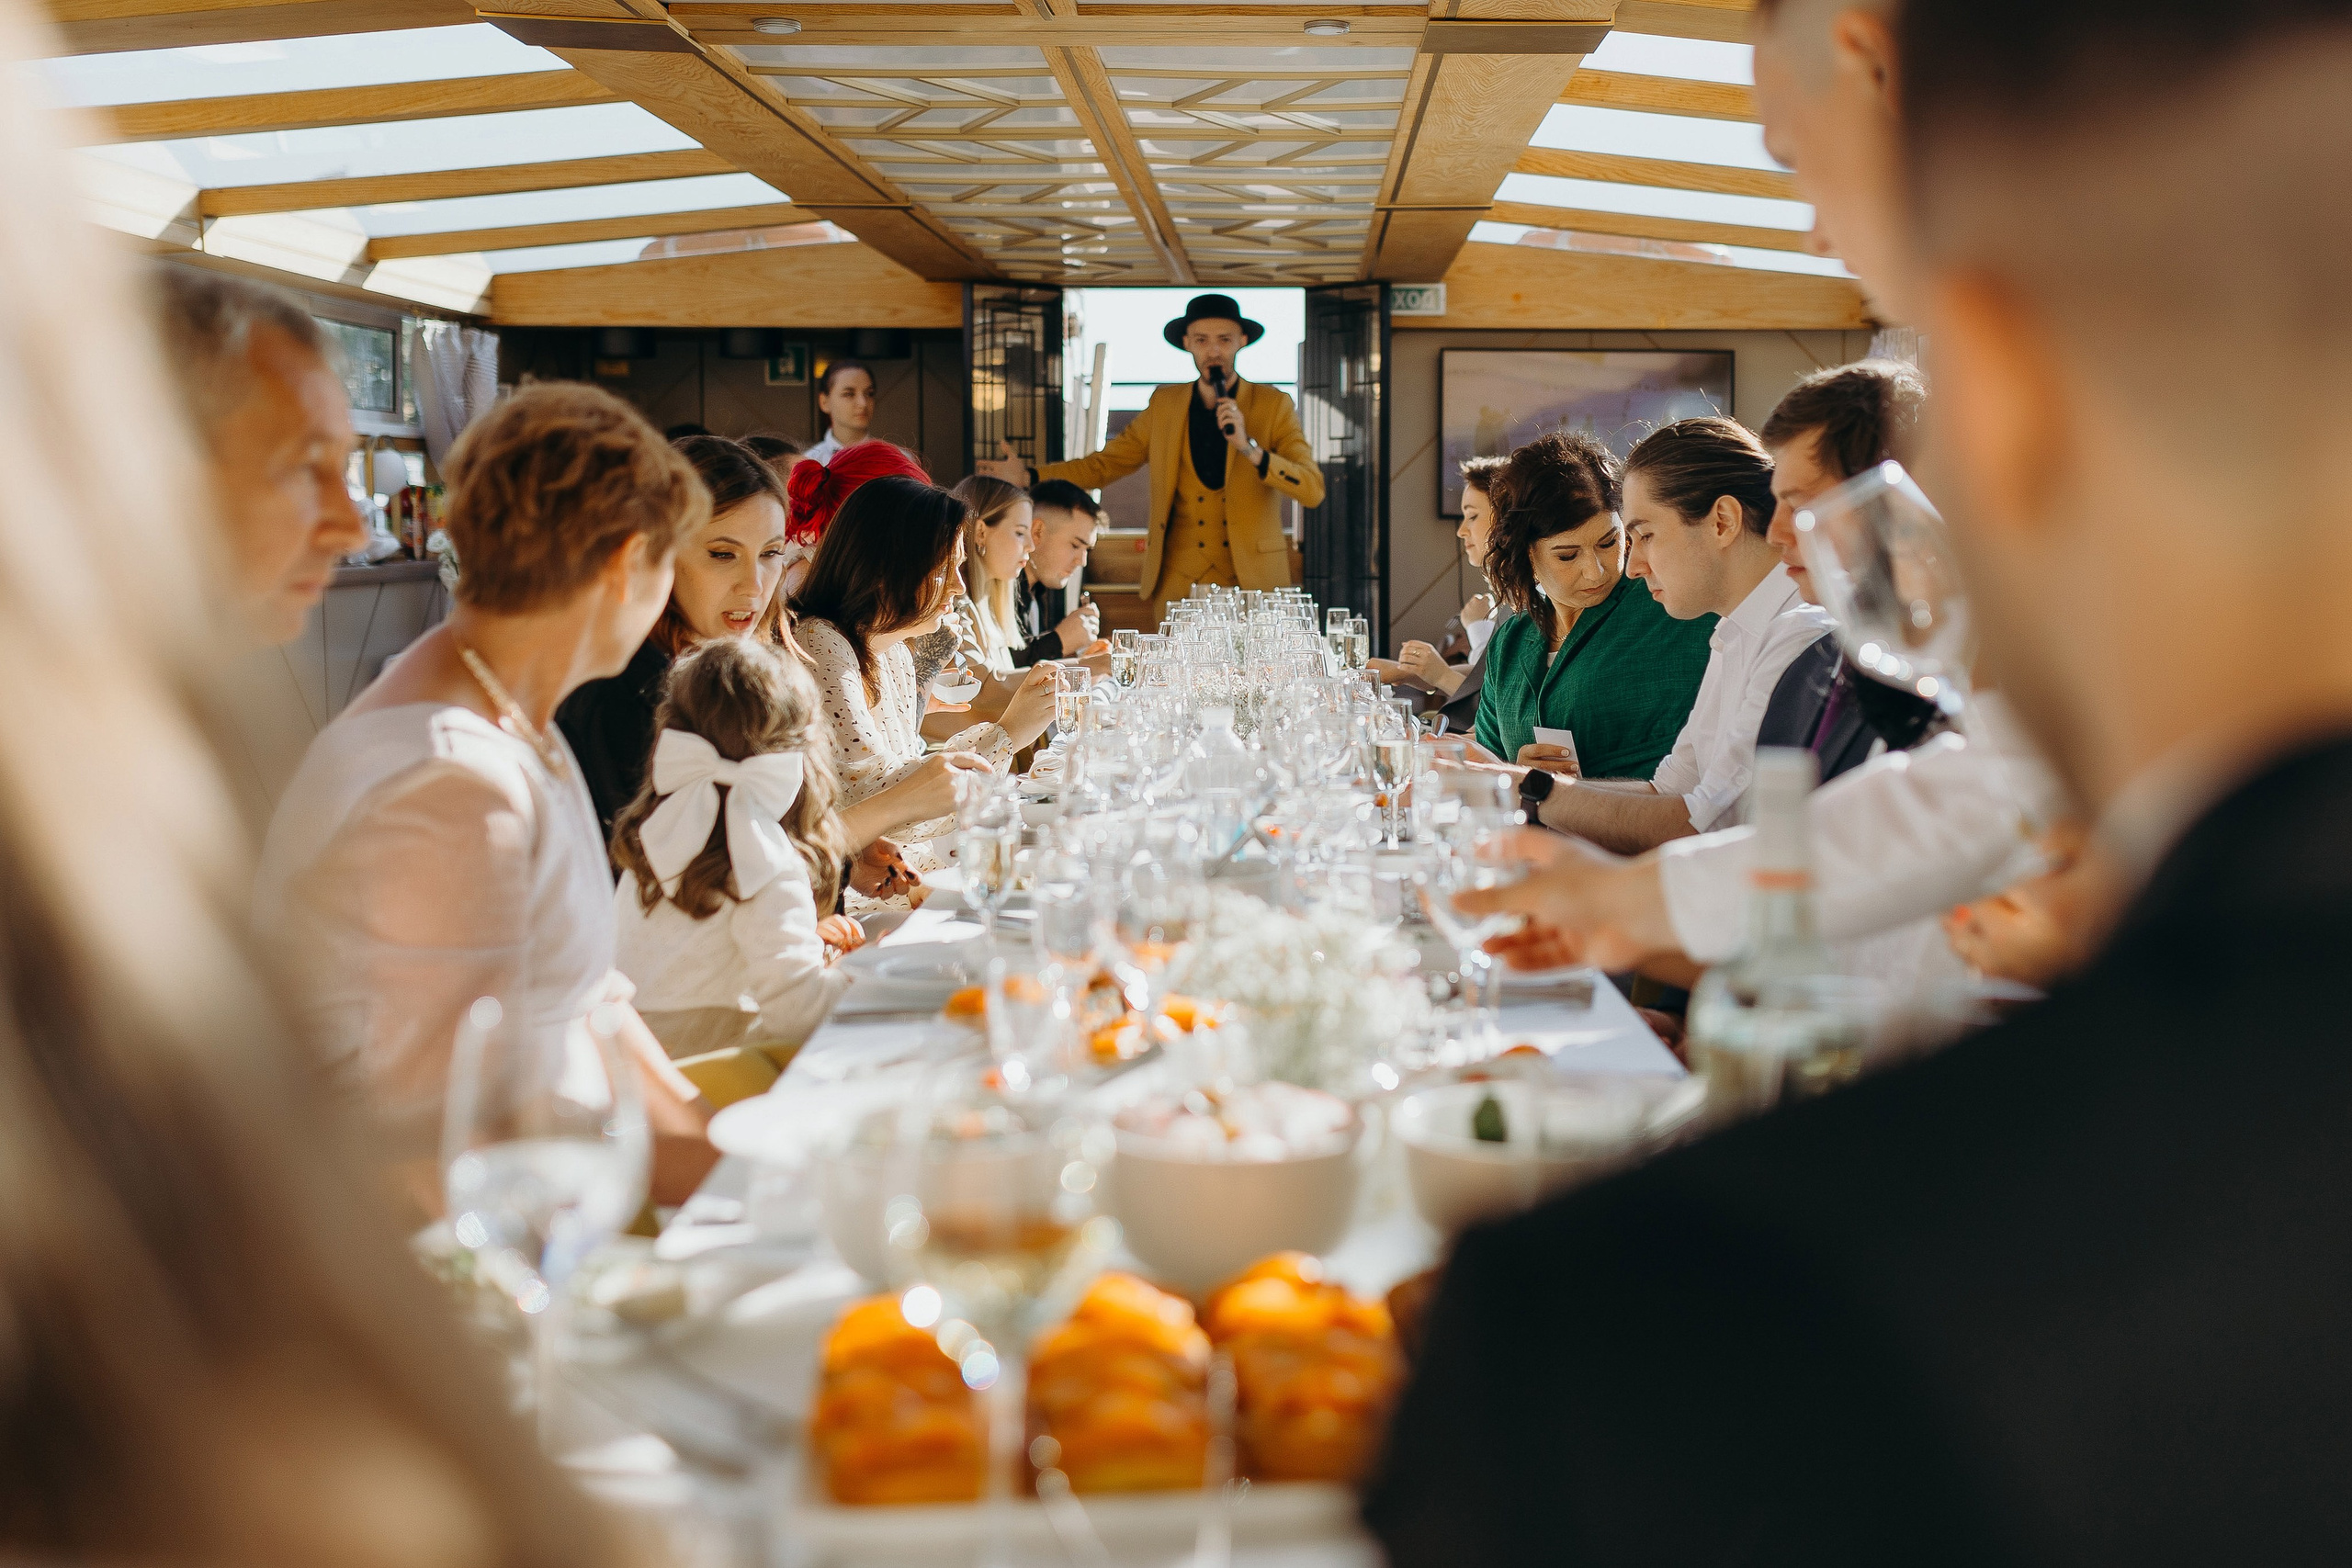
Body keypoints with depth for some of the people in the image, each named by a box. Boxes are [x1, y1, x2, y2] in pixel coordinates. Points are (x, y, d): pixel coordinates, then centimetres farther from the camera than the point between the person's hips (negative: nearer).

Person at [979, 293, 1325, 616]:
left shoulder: (1274, 406, -1)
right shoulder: (1164, 405, 8)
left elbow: (1312, 490, -9)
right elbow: (1105, 464, 11)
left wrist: (1248, 447, -23)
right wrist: (1028, 477, -3)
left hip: (1253, 585, -2)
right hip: (1179, 584, 2)